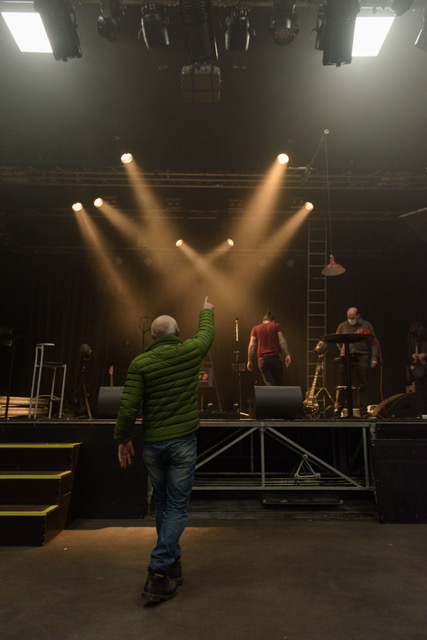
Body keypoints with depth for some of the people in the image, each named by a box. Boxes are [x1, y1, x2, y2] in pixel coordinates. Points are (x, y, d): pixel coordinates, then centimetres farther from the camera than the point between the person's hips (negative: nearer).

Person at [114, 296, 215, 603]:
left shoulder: (140, 364, -7)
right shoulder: (190, 353, -5)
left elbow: (128, 407, -12)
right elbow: (207, 333, 17)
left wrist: (123, 439, 3)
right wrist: (207, 311, 36)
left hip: (152, 444, 2)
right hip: (182, 442, -2)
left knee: (162, 506, 19)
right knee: (177, 509, 5)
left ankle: (173, 563, 33)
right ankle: (158, 575, 1)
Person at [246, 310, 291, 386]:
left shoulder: (255, 328, 14)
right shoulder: (277, 326, 10)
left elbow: (251, 345, 6)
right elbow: (282, 341, -4)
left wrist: (249, 361, 7)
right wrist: (287, 355, -8)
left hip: (262, 360, 1)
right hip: (276, 358, -1)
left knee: (269, 384, -5)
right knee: (279, 385, 11)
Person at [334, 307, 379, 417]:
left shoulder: (366, 326, 6)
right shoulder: (342, 326, 11)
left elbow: (374, 343, 5)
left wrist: (374, 358, -4)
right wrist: (343, 349, 10)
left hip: (362, 358, -1)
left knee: (362, 385, 0)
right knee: (343, 384, 0)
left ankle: (363, 411, 9)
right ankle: (338, 409, 8)